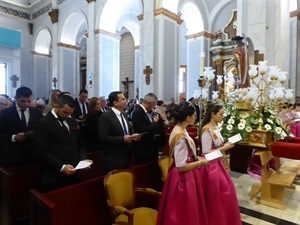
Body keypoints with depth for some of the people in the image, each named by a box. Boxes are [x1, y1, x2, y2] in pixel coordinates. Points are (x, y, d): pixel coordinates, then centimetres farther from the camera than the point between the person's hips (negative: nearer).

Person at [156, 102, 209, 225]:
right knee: (185, 214, 11)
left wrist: (196, 158, 4)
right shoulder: (181, 137, -28)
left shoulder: (179, 129, 1)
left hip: (184, 177, 9)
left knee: (185, 212, 25)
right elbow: (181, 166, -26)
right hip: (184, 178, -9)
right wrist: (200, 163, -14)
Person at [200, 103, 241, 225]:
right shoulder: (207, 130, -23)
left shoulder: (215, 128, 5)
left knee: (226, 190, 20)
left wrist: (226, 145, 2)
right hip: (211, 166, -9)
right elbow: (206, 152, -24)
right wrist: (224, 148, -19)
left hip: (218, 163, 9)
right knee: (216, 195, 6)